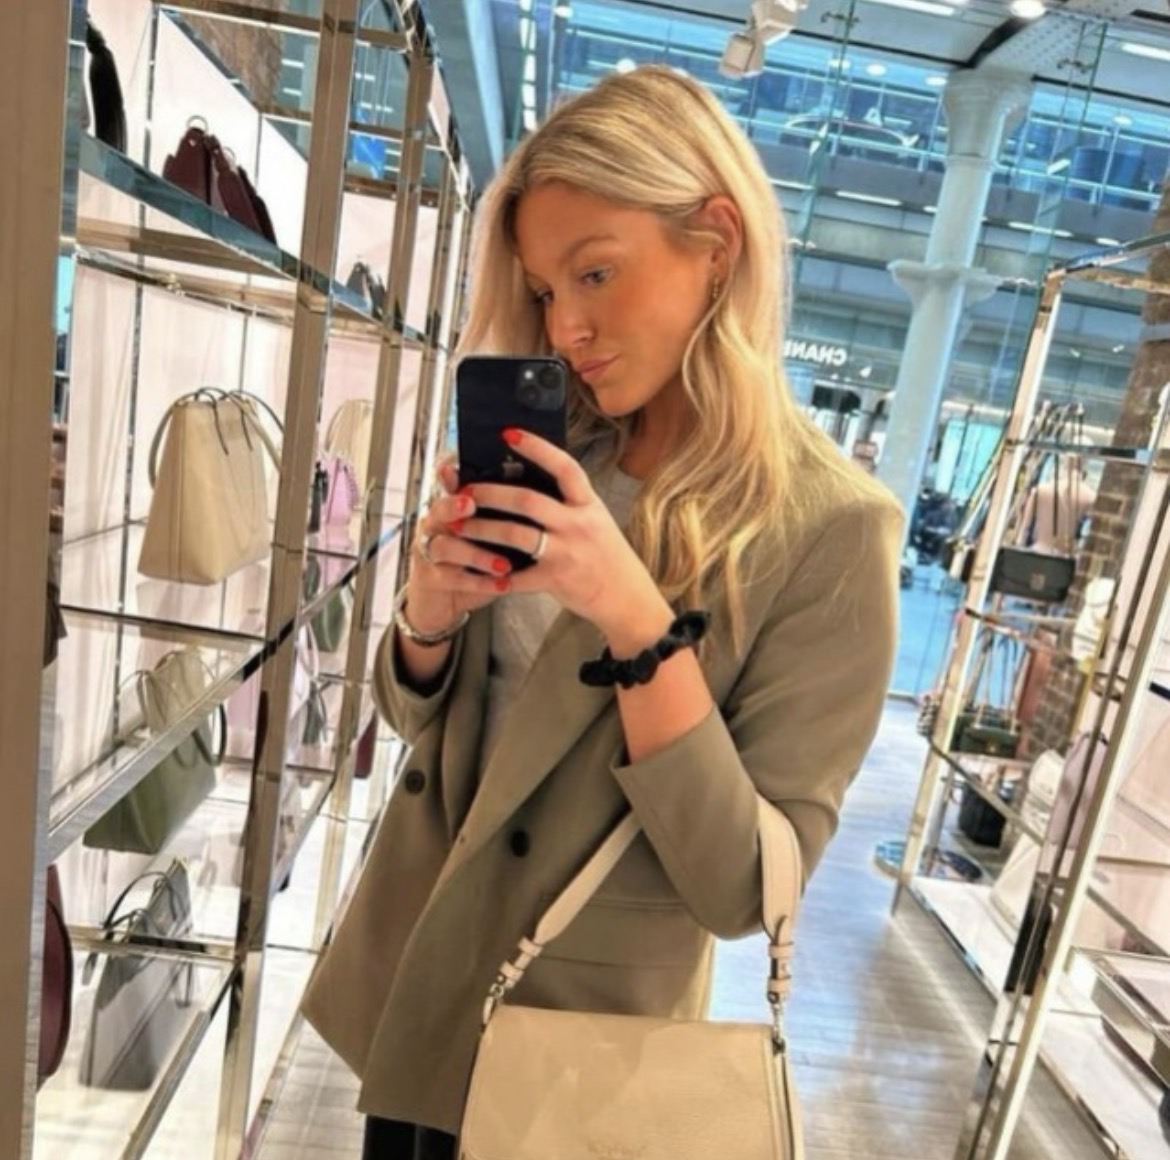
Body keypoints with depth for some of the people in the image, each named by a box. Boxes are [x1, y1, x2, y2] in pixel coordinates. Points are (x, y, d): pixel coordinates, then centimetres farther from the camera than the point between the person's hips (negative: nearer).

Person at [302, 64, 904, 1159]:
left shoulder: (829, 528, -19)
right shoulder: (549, 459, -4)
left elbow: (743, 891, -20)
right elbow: (418, 719, 4)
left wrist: (636, 614, -30)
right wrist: (427, 616, -17)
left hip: (576, 1050, -4)